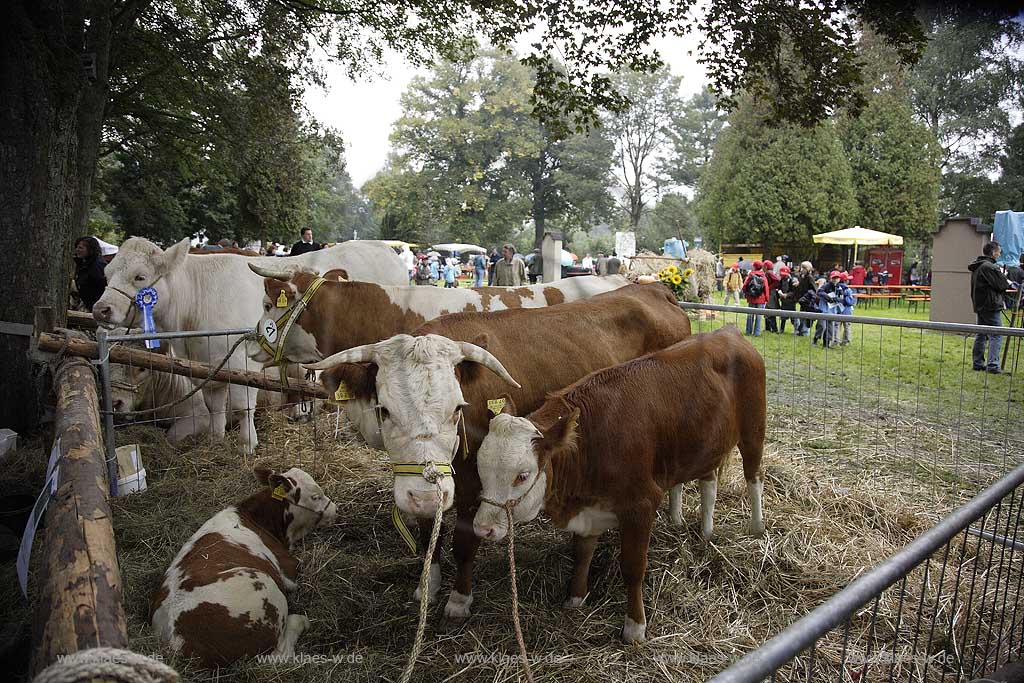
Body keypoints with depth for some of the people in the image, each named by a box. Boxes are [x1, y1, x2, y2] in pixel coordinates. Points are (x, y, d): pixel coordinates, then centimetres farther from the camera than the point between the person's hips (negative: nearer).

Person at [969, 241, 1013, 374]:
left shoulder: (977, 266, 14)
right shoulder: (989, 266, -16)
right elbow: (1000, 284, -15)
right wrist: (1008, 282, 3)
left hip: (980, 305, 10)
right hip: (991, 305, -10)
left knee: (981, 335, 15)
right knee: (996, 336, -9)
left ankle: (978, 363, 19)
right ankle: (993, 366, -14)